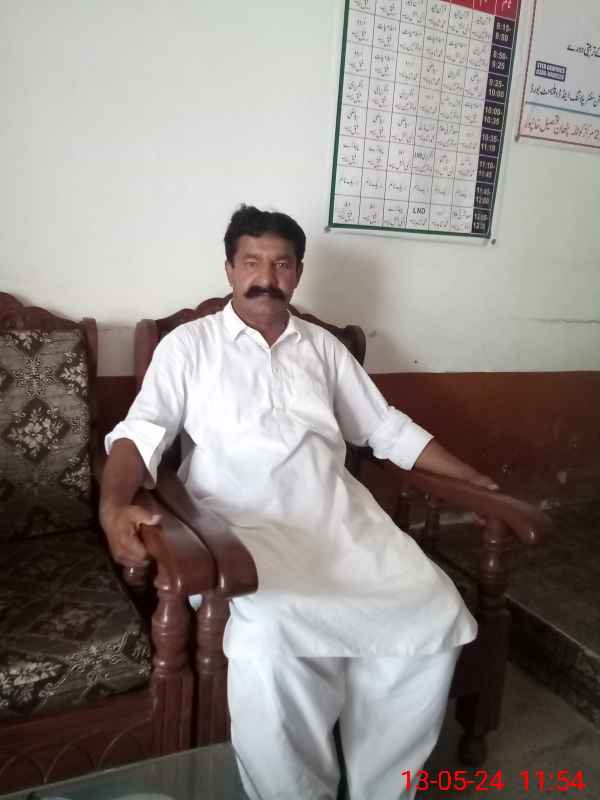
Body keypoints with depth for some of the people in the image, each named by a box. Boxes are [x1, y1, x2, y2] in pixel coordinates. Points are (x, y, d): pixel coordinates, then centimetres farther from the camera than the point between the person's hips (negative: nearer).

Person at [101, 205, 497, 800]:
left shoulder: (323, 346, 20)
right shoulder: (189, 344, 10)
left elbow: (387, 429, 22)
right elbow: (141, 432, 0)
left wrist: (480, 483, 16)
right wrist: (114, 505, -22)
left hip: (341, 518, 4)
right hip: (244, 525, -3)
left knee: (435, 614, -17)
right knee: (267, 639, -33)